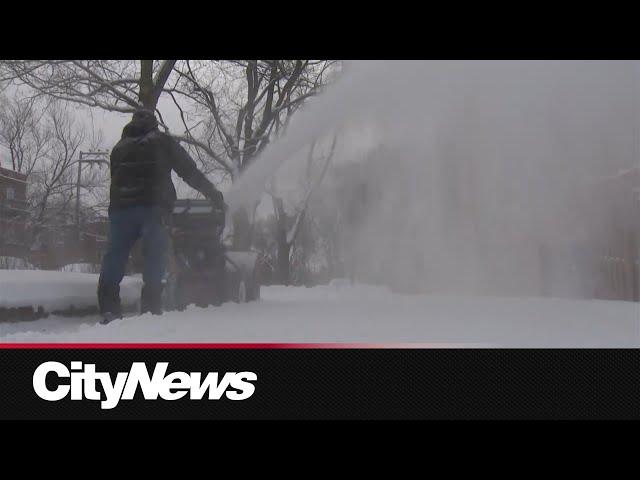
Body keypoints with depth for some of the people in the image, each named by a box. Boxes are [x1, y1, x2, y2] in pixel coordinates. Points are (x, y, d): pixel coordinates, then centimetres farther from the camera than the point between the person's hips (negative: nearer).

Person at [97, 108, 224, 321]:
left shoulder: (119, 148, 26)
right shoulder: (162, 142, 15)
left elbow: (116, 180, 24)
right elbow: (190, 172, 12)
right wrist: (215, 195, 17)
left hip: (120, 207, 4)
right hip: (153, 207, -3)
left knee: (115, 258, 4)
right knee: (154, 259, -3)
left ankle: (109, 311, -2)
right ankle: (150, 311, -10)